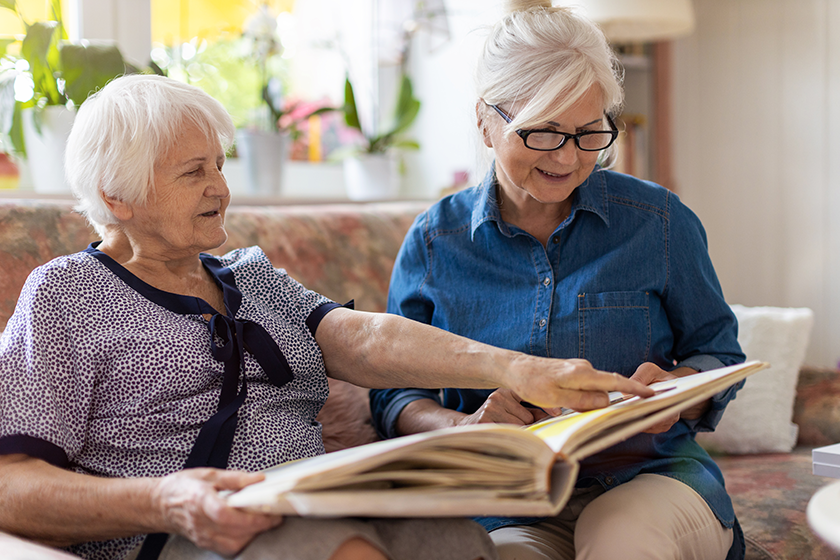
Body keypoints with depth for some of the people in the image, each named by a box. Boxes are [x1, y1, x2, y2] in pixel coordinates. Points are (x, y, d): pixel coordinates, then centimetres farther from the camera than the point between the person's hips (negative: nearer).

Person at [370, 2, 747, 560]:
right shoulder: (434, 241, 3)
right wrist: (461, 424, -17)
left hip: (652, 478, 1)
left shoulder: (659, 221, 2)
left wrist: (674, 390, -12)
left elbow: (719, 354, 11)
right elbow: (394, 394, 5)